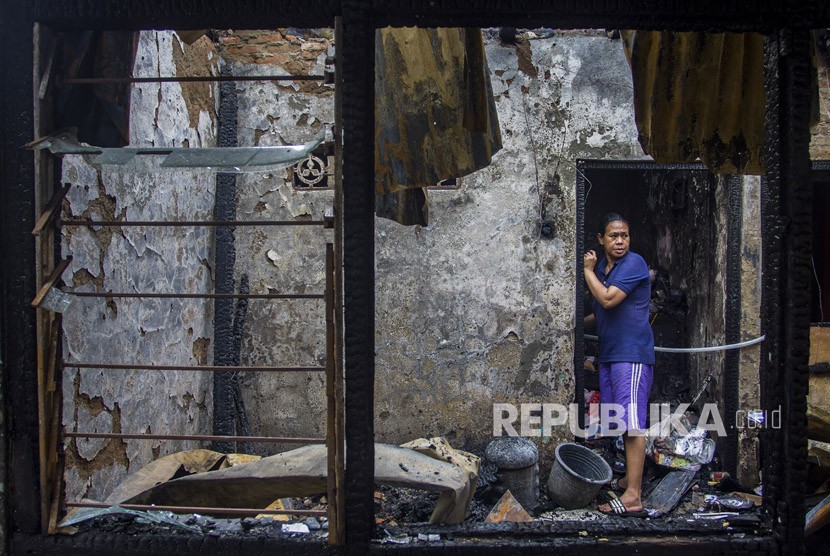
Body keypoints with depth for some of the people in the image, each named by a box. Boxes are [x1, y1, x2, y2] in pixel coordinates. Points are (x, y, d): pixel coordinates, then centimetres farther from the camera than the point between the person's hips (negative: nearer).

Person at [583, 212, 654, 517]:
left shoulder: (633, 263, -10)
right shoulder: (603, 266, 15)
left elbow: (609, 299, -20)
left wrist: (589, 270, -8)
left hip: (632, 353, -9)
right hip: (609, 353, 9)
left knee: (632, 422, -12)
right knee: (620, 422, 15)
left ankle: (633, 496, -15)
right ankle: (630, 478, 27)